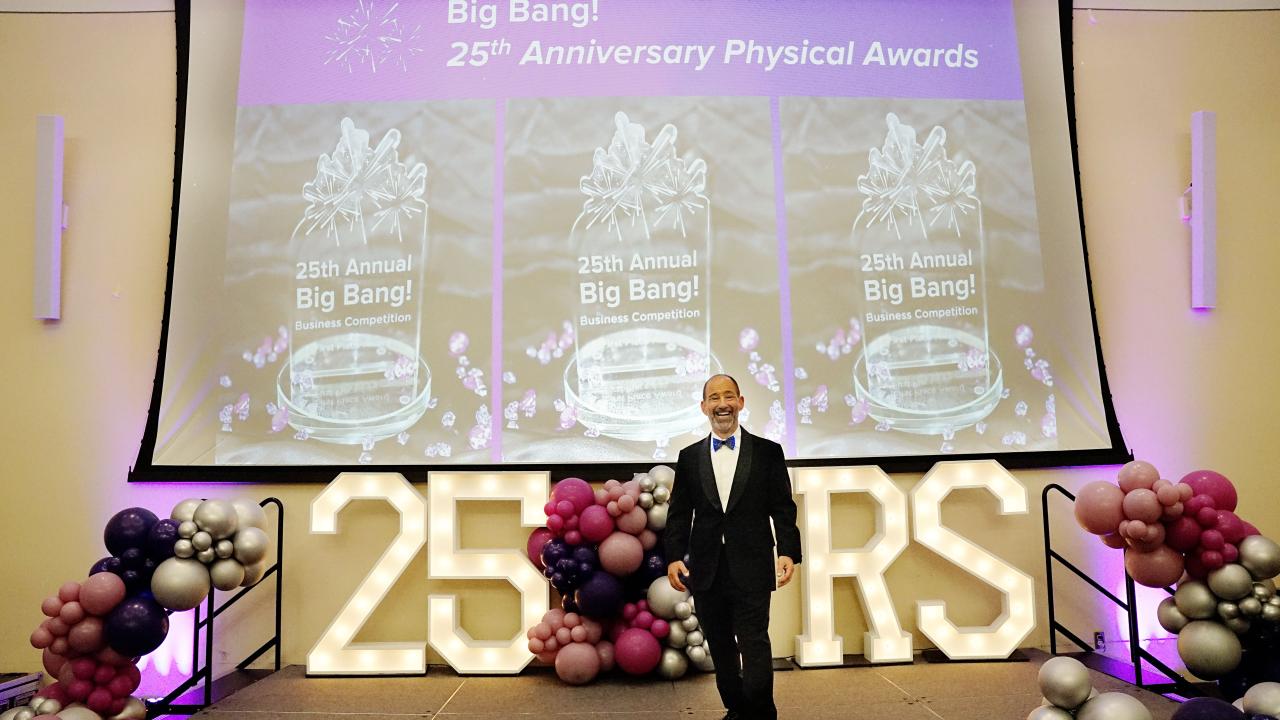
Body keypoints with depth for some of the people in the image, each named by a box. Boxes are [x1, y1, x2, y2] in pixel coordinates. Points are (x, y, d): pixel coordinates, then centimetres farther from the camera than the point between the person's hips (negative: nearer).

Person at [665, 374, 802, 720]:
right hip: (706, 571, 3)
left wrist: (788, 552, -12)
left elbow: (783, 509, 0)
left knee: (754, 645, -5)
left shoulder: (768, 452, 2)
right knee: (720, 649, 13)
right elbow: (679, 513, 7)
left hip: (750, 570, -3)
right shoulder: (689, 457, 9)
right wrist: (674, 556, -4)